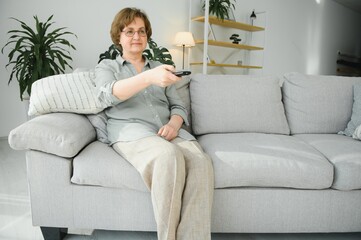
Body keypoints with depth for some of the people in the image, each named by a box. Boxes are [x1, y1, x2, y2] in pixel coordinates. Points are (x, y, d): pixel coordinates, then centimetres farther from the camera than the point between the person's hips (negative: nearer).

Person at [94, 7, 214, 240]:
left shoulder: (159, 67, 26)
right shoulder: (107, 66, 16)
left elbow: (178, 106, 18)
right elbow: (108, 95, -10)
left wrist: (174, 124, -8)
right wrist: (149, 77, -28)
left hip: (168, 131, 4)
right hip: (130, 130, -3)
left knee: (201, 161, -31)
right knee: (169, 156, -37)